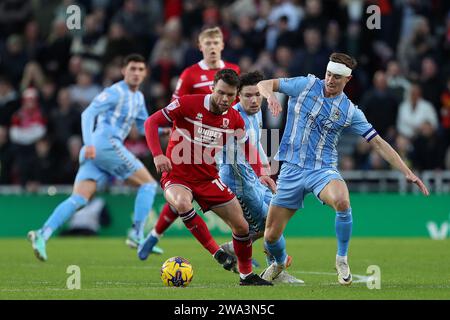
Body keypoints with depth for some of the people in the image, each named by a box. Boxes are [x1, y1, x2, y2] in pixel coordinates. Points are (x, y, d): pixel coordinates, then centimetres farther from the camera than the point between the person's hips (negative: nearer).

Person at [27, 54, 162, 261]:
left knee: (78, 199, -7)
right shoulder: (115, 92, -2)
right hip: (105, 143, -8)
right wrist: (89, 143, -24)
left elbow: (145, 127, 31)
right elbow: (88, 113, -11)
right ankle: (138, 235, -6)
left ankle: (43, 234, -21)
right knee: (148, 183, -3)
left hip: (94, 152, 8)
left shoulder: (138, 98, 25)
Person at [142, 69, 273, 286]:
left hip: (208, 178, 5)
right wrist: (157, 155, -23)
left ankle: (247, 275, 24)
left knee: (241, 226, 2)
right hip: (177, 176, -5)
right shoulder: (187, 104, -16)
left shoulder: (234, 119, -1)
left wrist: (261, 173, -2)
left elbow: (248, 148, 15)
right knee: (182, 203, -40)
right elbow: (151, 122, -10)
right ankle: (217, 252, -28)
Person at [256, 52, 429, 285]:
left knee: (342, 201, -36)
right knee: (271, 236, -1)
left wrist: (407, 172, -4)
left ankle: (342, 259, -12)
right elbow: (264, 84, 3)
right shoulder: (305, 85, -1)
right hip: (291, 169, 1)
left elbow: (378, 143, 2)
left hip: (323, 169, -1)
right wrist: (270, 96, -22)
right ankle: (280, 262, 38)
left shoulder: (350, 111, 0)